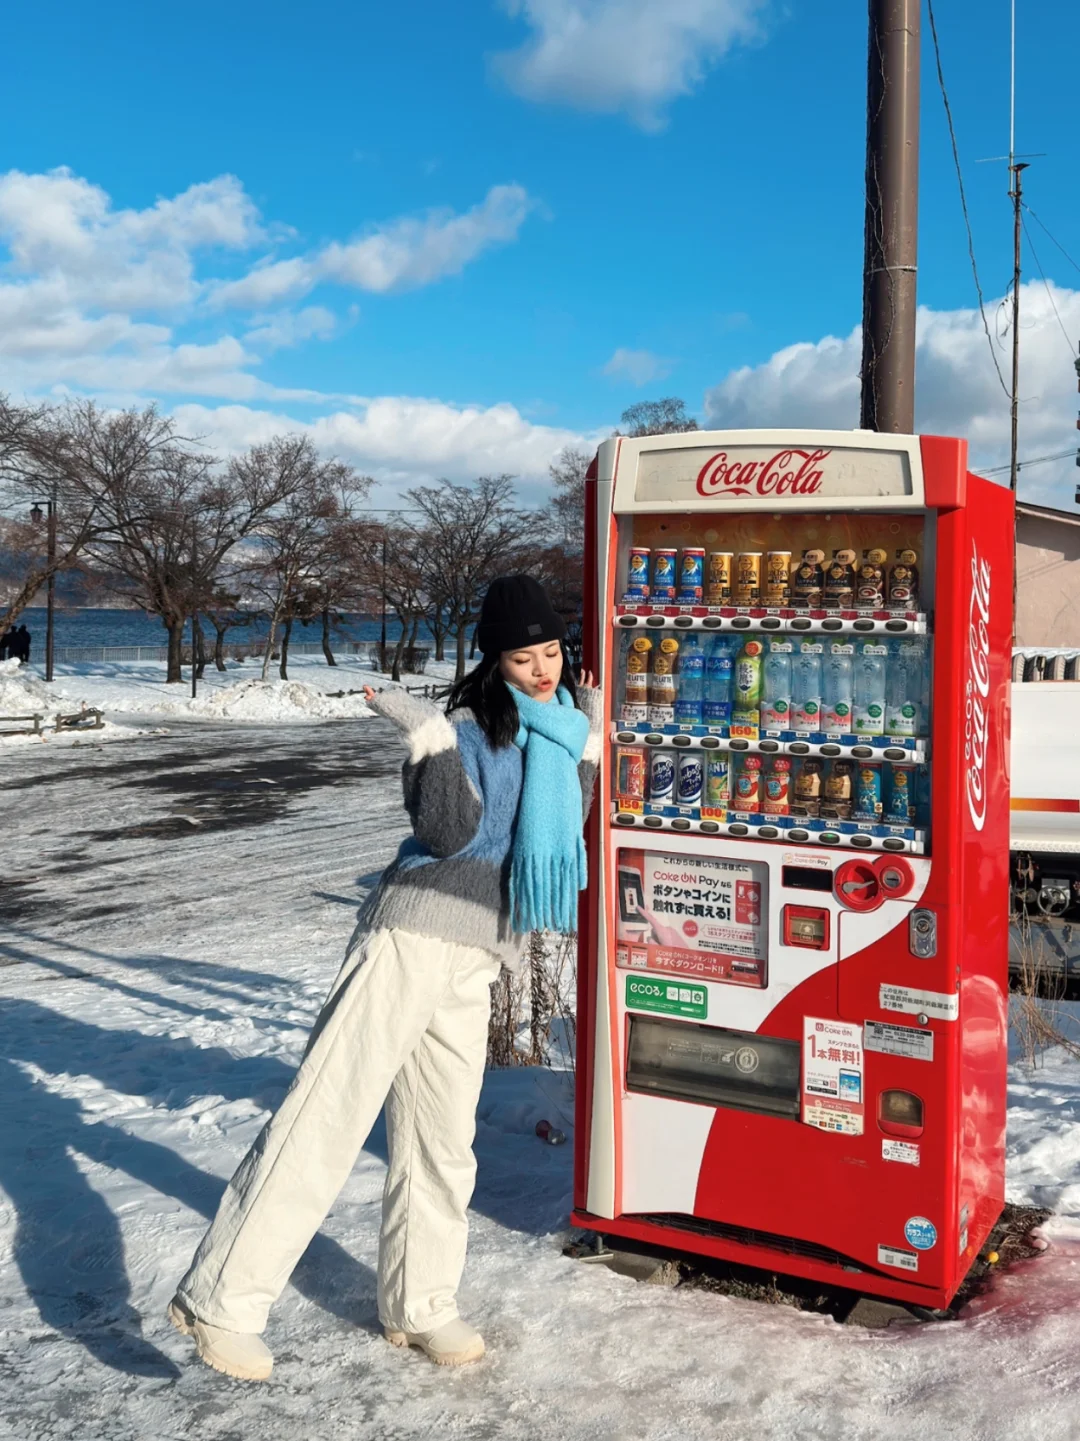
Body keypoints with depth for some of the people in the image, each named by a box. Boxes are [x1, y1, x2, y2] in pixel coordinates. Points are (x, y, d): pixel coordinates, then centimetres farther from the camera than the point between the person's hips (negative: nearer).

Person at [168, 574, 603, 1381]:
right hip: (413, 938, -7)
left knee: (442, 1144, 12)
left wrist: (589, 747, 16)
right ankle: (222, 1297, -6)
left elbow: (565, 831, 21)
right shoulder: (470, 727, -5)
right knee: (327, 1118, -10)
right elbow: (450, 832, -14)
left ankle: (418, 1306, 26)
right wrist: (430, 740, -22)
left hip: (472, 967, 7)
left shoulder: (553, 736, 17)